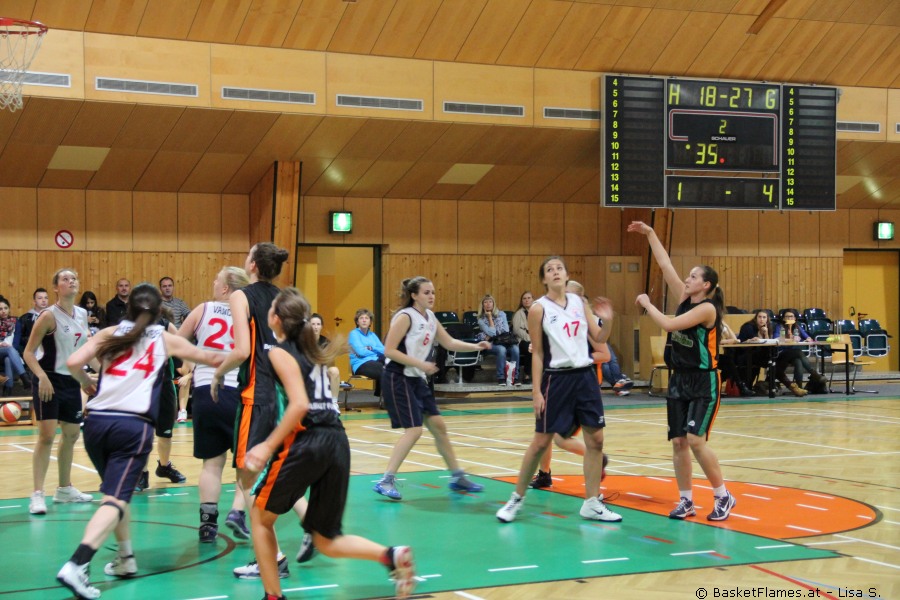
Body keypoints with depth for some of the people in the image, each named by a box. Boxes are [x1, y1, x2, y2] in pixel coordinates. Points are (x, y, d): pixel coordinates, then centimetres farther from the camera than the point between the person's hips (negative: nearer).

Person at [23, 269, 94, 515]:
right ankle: (37, 494, -12)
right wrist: (42, 376, -25)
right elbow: (28, 352, -12)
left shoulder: (82, 315, 7)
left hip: (72, 381, 7)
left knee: (72, 434, 15)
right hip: (49, 381, -7)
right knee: (47, 435, -13)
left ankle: (65, 488, 29)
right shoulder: (49, 316, -12)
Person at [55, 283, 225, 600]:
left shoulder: (110, 333, 14)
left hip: (97, 421, 3)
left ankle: (126, 559, 30)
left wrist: (86, 382, 19)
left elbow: (73, 363, -1)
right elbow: (210, 358, 26)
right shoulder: (165, 340, 13)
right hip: (133, 425, -3)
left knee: (117, 491, 25)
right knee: (115, 498, -11)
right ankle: (76, 565, -30)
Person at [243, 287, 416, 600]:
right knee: (327, 541, 11)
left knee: (260, 516, 15)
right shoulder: (311, 350, 19)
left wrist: (268, 446, -13)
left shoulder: (280, 352, -3)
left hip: (305, 442, -7)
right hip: (337, 442, 7)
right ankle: (392, 555, -12)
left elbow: (299, 404, -16)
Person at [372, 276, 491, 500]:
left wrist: (475, 346, 1)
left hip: (417, 380, 9)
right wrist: (420, 363, -24)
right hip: (398, 379, -9)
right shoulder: (405, 317, -14)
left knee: (438, 425, 11)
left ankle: (457, 477, 22)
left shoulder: (430, 317, 10)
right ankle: (386, 481, -10)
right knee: (414, 430, -15)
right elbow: (389, 350, -18)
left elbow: (449, 343, 15)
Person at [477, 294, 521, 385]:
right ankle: (501, 377, -32)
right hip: (491, 344, -2)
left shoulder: (501, 314, 14)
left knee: (515, 349, -32)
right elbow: (491, 333, -9)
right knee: (501, 349, -37)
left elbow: (506, 330, 4)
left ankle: (514, 376, -26)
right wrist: (490, 317, -2)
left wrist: (490, 336, -5)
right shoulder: (481, 320, 6)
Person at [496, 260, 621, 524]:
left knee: (595, 439, 4)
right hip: (557, 379, -5)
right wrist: (536, 391, -10)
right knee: (541, 442, -1)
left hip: (585, 376, 5)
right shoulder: (539, 308, -5)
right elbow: (537, 353, -6)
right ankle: (517, 498, 14)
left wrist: (607, 321, -9)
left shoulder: (579, 301, 8)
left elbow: (599, 339, 11)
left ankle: (592, 504, 13)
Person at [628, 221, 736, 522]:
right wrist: (650, 234, 9)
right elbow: (665, 266, 10)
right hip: (679, 379, 8)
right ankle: (686, 501, 13)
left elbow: (669, 324, -24)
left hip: (704, 383, -8)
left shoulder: (707, 308, -15)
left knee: (695, 440, -14)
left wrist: (647, 303, -11)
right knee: (678, 442, 5)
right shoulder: (686, 300, 7)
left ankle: (724, 496, 0)